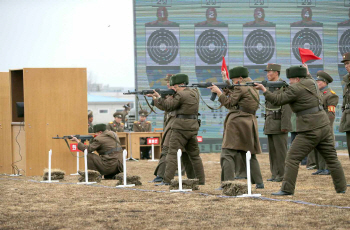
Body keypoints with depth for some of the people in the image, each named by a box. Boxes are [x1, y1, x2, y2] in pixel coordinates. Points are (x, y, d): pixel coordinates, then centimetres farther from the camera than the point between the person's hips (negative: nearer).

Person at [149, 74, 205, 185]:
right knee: (195, 155, 15)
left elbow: (168, 107, -7)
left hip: (181, 127, -8)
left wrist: (158, 98, 4)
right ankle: (201, 180, 15)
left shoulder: (180, 95, -11)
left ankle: (167, 180, -14)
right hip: (193, 127, 8)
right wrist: (172, 96, 10)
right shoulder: (195, 92, 13)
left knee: (173, 154, -8)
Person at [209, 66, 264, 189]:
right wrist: (227, 91, 12)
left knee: (227, 154, -8)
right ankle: (259, 182, 12)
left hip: (237, 122, -9)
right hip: (250, 123, 9)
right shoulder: (253, 88, 18)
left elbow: (229, 103, -6)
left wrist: (218, 92, 3)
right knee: (250, 155, 17)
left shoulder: (240, 88, -8)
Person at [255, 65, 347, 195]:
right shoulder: (312, 83, 13)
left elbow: (277, 100, -10)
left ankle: (287, 189, -6)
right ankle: (341, 188, 14)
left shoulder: (296, 88, -10)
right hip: (324, 126, 8)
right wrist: (285, 89, 17)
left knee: (292, 159, -3)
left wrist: (264, 90, -4)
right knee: (332, 159, 12)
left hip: (310, 132, -8)